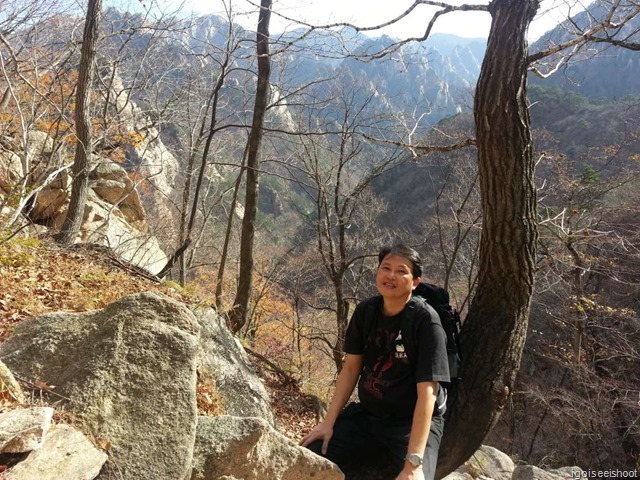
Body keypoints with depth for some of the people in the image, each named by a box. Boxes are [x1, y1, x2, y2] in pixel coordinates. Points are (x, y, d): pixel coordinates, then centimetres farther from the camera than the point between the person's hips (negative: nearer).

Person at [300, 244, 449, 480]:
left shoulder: (425, 321, -20)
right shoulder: (365, 311, -4)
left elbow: (427, 392, -24)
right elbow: (351, 368, 3)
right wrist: (328, 422, -1)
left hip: (412, 421, -4)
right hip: (366, 414, 4)